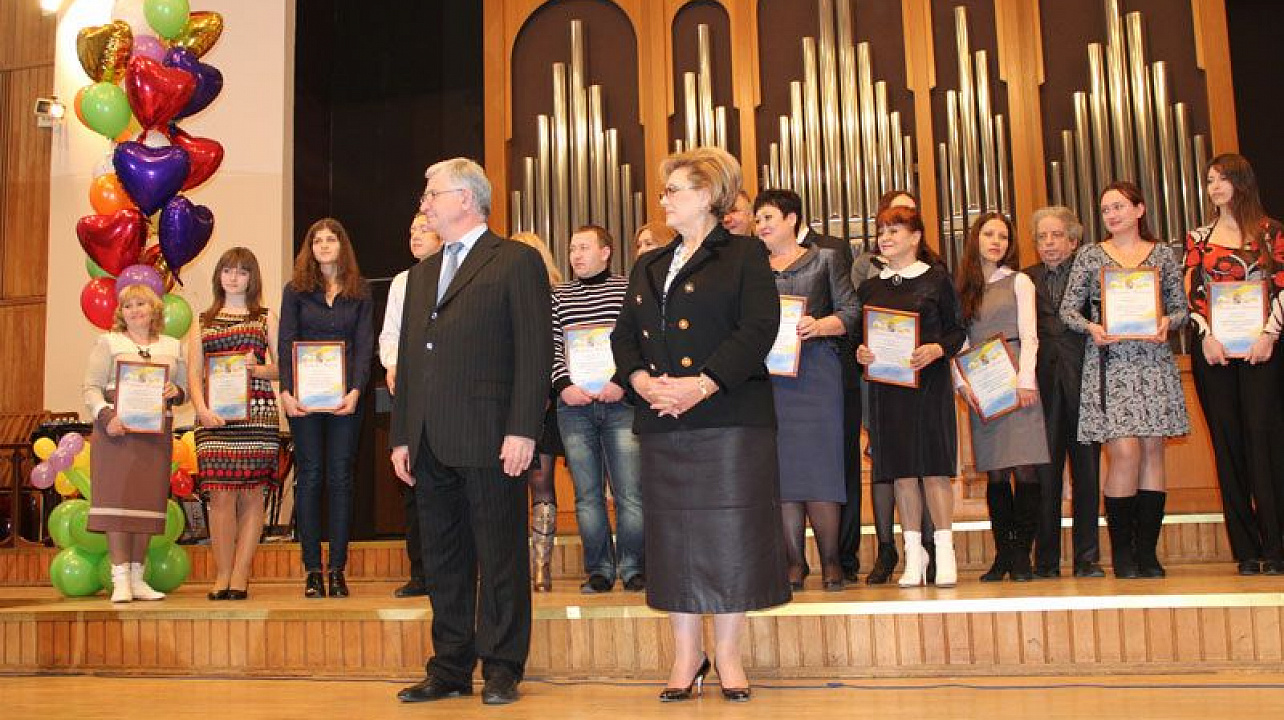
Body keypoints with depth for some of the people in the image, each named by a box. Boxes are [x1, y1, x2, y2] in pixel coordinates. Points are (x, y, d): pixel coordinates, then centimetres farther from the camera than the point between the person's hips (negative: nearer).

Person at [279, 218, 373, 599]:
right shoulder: (296, 290, 7)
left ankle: (337, 568, 5)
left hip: (345, 396, 1)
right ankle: (313, 570, 6)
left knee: (341, 478, 1)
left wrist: (356, 391, -11)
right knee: (309, 477, 1)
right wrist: (286, 391, -11)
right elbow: (286, 343, 1)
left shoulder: (359, 292, 9)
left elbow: (364, 345, 3)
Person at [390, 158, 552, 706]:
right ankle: (450, 668, 21)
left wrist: (522, 430, -16)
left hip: (490, 439, -7)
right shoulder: (422, 273, 21)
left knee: (500, 558, 1)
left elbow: (535, 350, -8)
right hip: (430, 444, 7)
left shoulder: (517, 262, -1)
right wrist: (401, 436, 14)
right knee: (443, 559, 11)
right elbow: (407, 357, 20)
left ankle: (501, 670, 11)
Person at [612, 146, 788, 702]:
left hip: (730, 417, -5)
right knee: (673, 536, 6)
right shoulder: (648, 268, 20)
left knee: (730, 533, -2)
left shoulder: (744, 255, 2)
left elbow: (759, 329, -10)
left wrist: (704, 384, -18)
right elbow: (624, 335, 13)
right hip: (662, 422, 5)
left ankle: (727, 655, 10)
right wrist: (642, 381, -7)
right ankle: (687, 656, 16)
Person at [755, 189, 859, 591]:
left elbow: (850, 311, 3)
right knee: (781, 466, -1)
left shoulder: (825, 259, 11)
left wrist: (819, 325, -14)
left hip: (815, 370, -2)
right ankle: (794, 562, 5)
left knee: (818, 462, -7)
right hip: (766, 374, 2)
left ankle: (831, 561, 2)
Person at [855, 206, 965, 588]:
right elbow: (861, 336, 16)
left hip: (929, 383, -3)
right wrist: (860, 352, -6)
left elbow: (958, 331, 2)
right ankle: (914, 555, 10)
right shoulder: (869, 288, 13)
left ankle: (944, 551, 3)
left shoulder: (937, 280, 3)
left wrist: (937, 349, -17)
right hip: (886, 386, 3)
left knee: (934, 465, -5)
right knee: (901, 470, 3)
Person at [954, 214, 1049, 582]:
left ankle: (1022, 555, -2)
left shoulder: (1018, 281, 7)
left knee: (1024, 469, -8)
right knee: (995, 473, 2)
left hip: (1015, 381, -3)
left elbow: (1028, 336, 0)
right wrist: (962, 382, -3)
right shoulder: (965, 288, 15)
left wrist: (1025, 381, -11)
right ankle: (1002, 555, 8)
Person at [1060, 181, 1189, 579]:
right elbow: (1068, 309, 5)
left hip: (1153, 361, 2)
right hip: (1109, 362, -2)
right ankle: (1122, 553, 0)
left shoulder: (1162, 254, 11)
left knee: (1152, 449, 1)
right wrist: (1091, 327, -14)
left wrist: (1167, 322, -11)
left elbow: (1181, 306, 11)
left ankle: (1147, 551, 9)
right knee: (1125, 451, -12)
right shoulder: (1089, 256, 7)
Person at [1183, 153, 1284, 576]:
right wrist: (1205, 336, -9)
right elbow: (1191, 294, 5)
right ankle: (1246, 550, 6)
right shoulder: (1197, 239, 12)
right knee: (1228, 442, 1)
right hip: (1213, 350, 2)